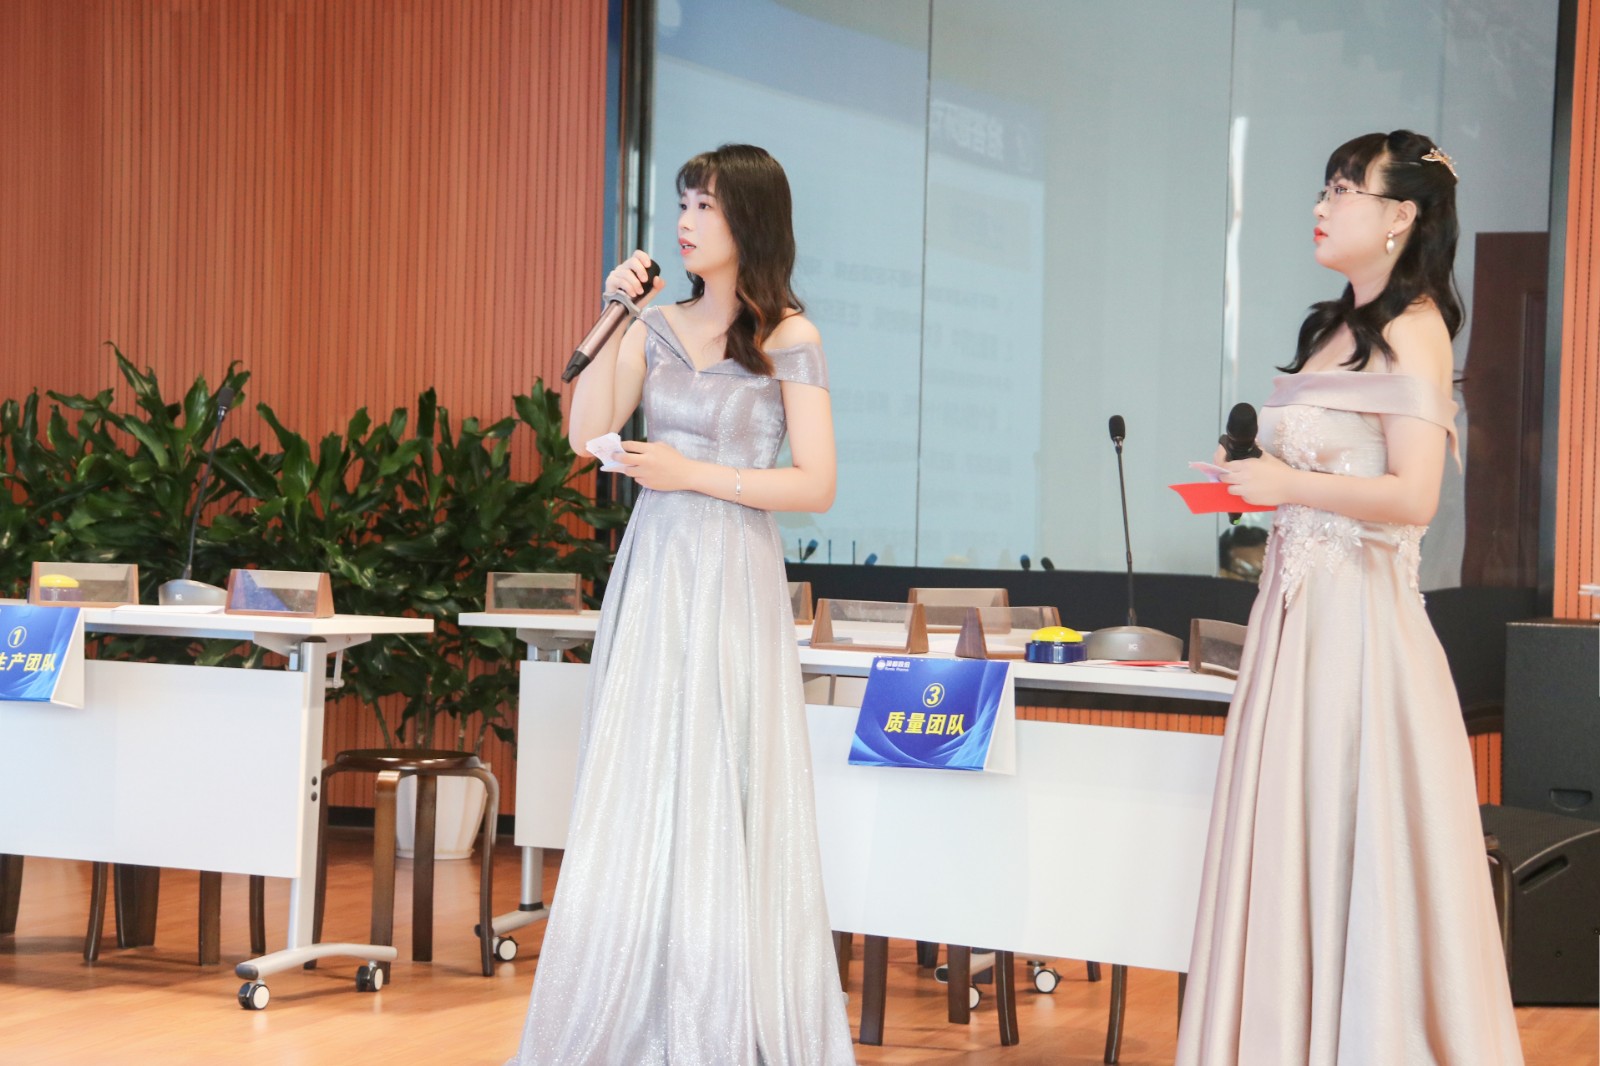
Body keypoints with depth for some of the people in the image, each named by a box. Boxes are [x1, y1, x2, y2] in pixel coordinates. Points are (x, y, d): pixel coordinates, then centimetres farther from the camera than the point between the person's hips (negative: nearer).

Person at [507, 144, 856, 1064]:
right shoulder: (661, 325, 11)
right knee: (637, 804, 4)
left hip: (732, 583, -5)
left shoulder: (790, 339, -3)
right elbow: (587, 434, 1)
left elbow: (817, 485, -7)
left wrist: (695, 474, -11)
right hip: (652, 574, 5)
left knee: (722, 800, -2)